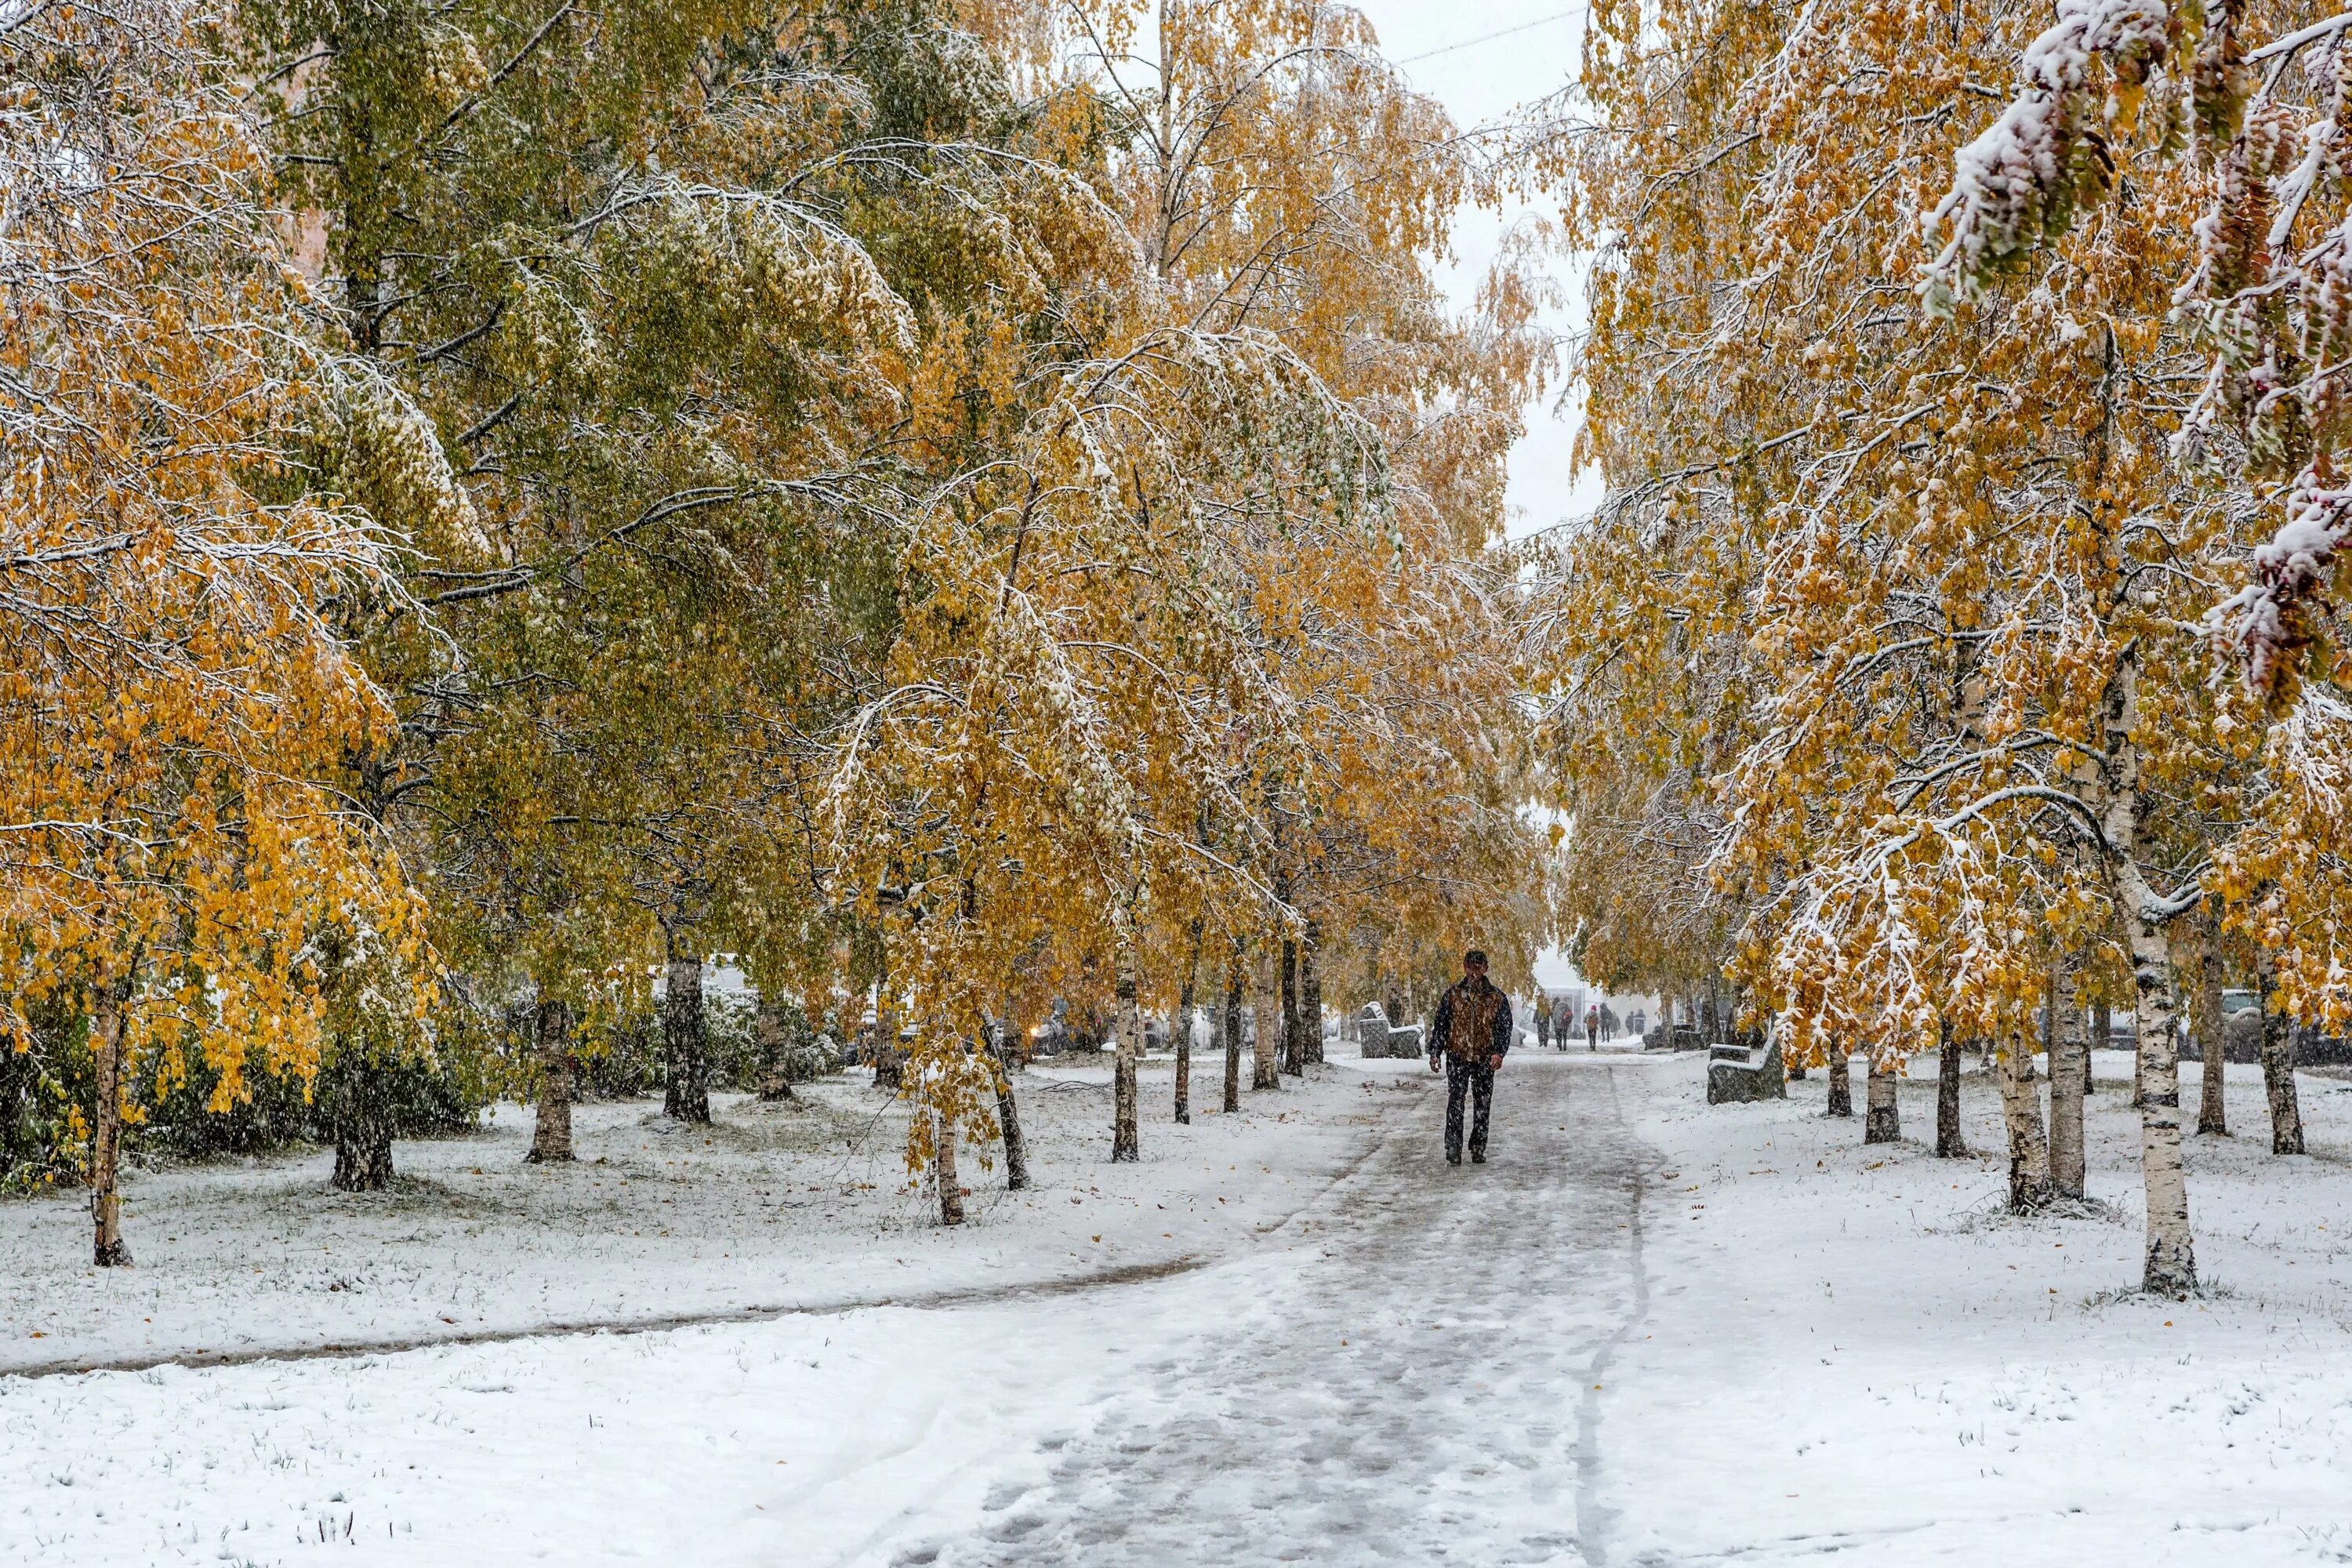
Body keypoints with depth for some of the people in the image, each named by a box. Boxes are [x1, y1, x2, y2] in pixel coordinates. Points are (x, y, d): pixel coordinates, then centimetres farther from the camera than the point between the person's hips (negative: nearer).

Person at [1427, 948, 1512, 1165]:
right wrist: (1435, 1052, 2)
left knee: (1482, 1106, 5)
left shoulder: (1497, 998, 4)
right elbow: (1440, 1024, 8)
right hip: (1457, 1057, -1)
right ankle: (1453, 1149, -10)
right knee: (1455, 1103, -11)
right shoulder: (1452, 994, 5)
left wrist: (1499, 1053, -12)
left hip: (1485, 1060, 1)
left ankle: (1478, 1150, 15)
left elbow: (1505, 1028, 3)